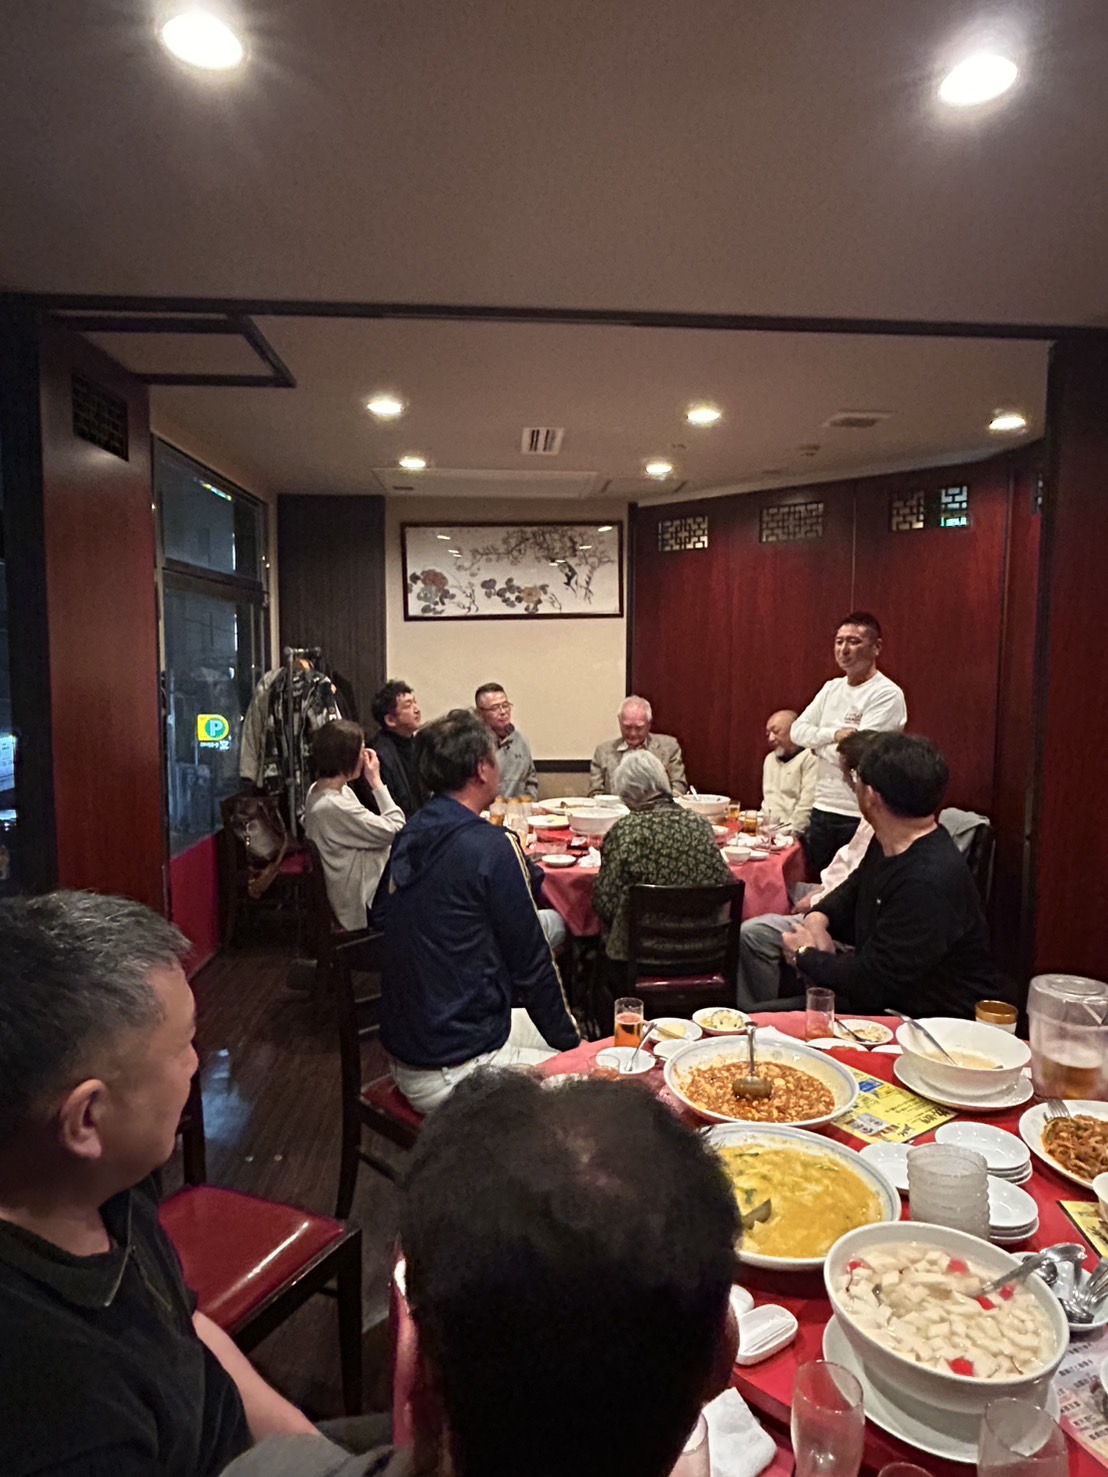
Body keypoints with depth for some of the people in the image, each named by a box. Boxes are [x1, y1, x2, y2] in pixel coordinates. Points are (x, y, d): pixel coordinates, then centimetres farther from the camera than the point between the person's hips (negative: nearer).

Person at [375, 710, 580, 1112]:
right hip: (450, 1073, -9)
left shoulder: (408, 837, 3)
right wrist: (569, 1040, 2)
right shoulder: (492, 846, -21)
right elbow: (531, 962, -14)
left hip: (404, 1051, 9)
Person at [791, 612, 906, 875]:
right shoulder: (831, 687, 10)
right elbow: (798, 732, 3)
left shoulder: (887, 694, -13)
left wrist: (818, 742, -4)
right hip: (822, 807, 7)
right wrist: (834, 734, -13)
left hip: (860, 815, -7)